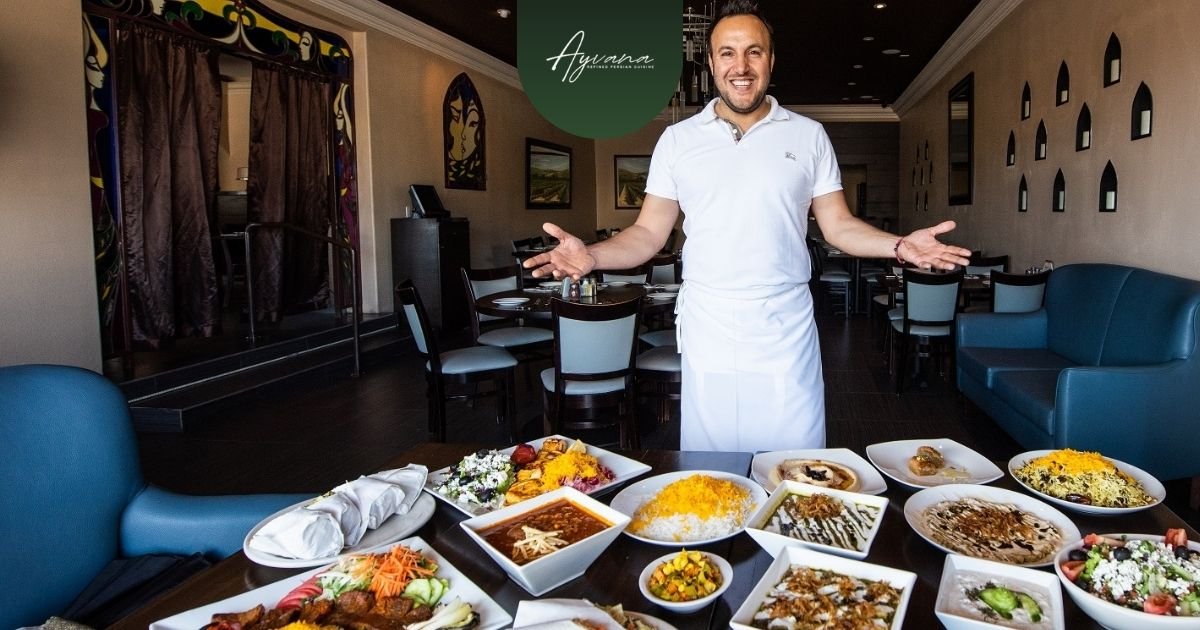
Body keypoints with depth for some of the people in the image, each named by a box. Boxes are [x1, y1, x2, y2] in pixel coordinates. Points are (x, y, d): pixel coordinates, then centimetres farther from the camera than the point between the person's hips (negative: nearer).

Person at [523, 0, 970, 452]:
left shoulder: (808, 136, 8)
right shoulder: (677, 139, 7)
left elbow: (838, 226, 9)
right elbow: (649, 232, 6)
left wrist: (899, 245, -9)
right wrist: (592, 256, -13)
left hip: (787, 330, 0)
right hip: (708, 331, 0)